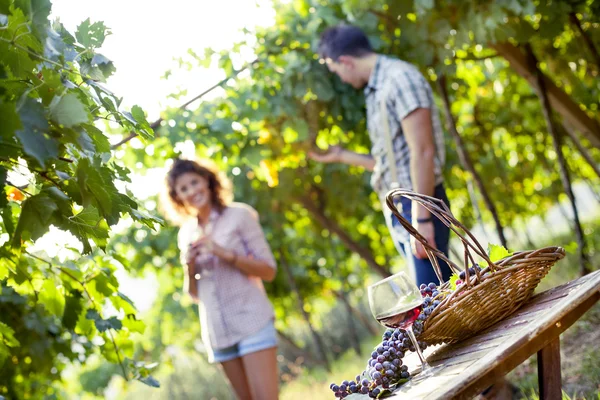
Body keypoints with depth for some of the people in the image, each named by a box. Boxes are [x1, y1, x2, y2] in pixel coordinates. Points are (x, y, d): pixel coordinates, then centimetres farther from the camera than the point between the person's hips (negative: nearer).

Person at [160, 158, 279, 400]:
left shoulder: (239, 216, -1)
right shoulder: (187, 233, 12)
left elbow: (268, 271, -4)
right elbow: (194, 293, 16)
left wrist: (224, 253, -15)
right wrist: (189, 267, -5)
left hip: (252, 323, -4)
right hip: (218, 332, 4)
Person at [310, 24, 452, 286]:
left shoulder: (399, 78, -10)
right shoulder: (376, 92, 19)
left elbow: (422, 152, -18)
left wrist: (421, 219, -22)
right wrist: (342, 156, 30)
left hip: (418, 205, -9)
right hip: (397, 211, 9)